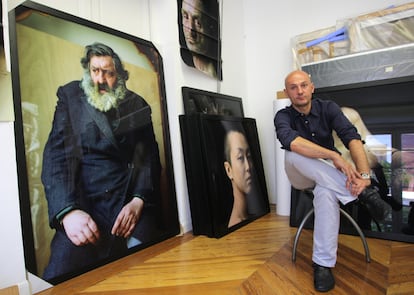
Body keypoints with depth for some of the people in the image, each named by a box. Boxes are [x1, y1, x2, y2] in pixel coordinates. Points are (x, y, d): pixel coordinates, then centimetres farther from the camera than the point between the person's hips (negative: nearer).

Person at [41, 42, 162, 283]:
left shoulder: (137, 105, 11)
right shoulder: (70, 95, 8)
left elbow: (149, 156, 6)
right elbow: (57, 154, -1)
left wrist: (138, 201, -11)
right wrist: (67, 211, -15)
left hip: (128, 200, 1)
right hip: (81, 202, 0)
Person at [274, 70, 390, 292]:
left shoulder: (328, 108, -6)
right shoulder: (283, 116, -12)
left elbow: (352, 138, -22)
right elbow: (290, 141, -35)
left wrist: (364, 174, -39)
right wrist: (334, 156, -45)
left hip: (330, 175, 0)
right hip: (301, 175, 0)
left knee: (326, 191, -37)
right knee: (294, 154, -34)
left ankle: (323, 264, -27)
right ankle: (361, 193, -31)